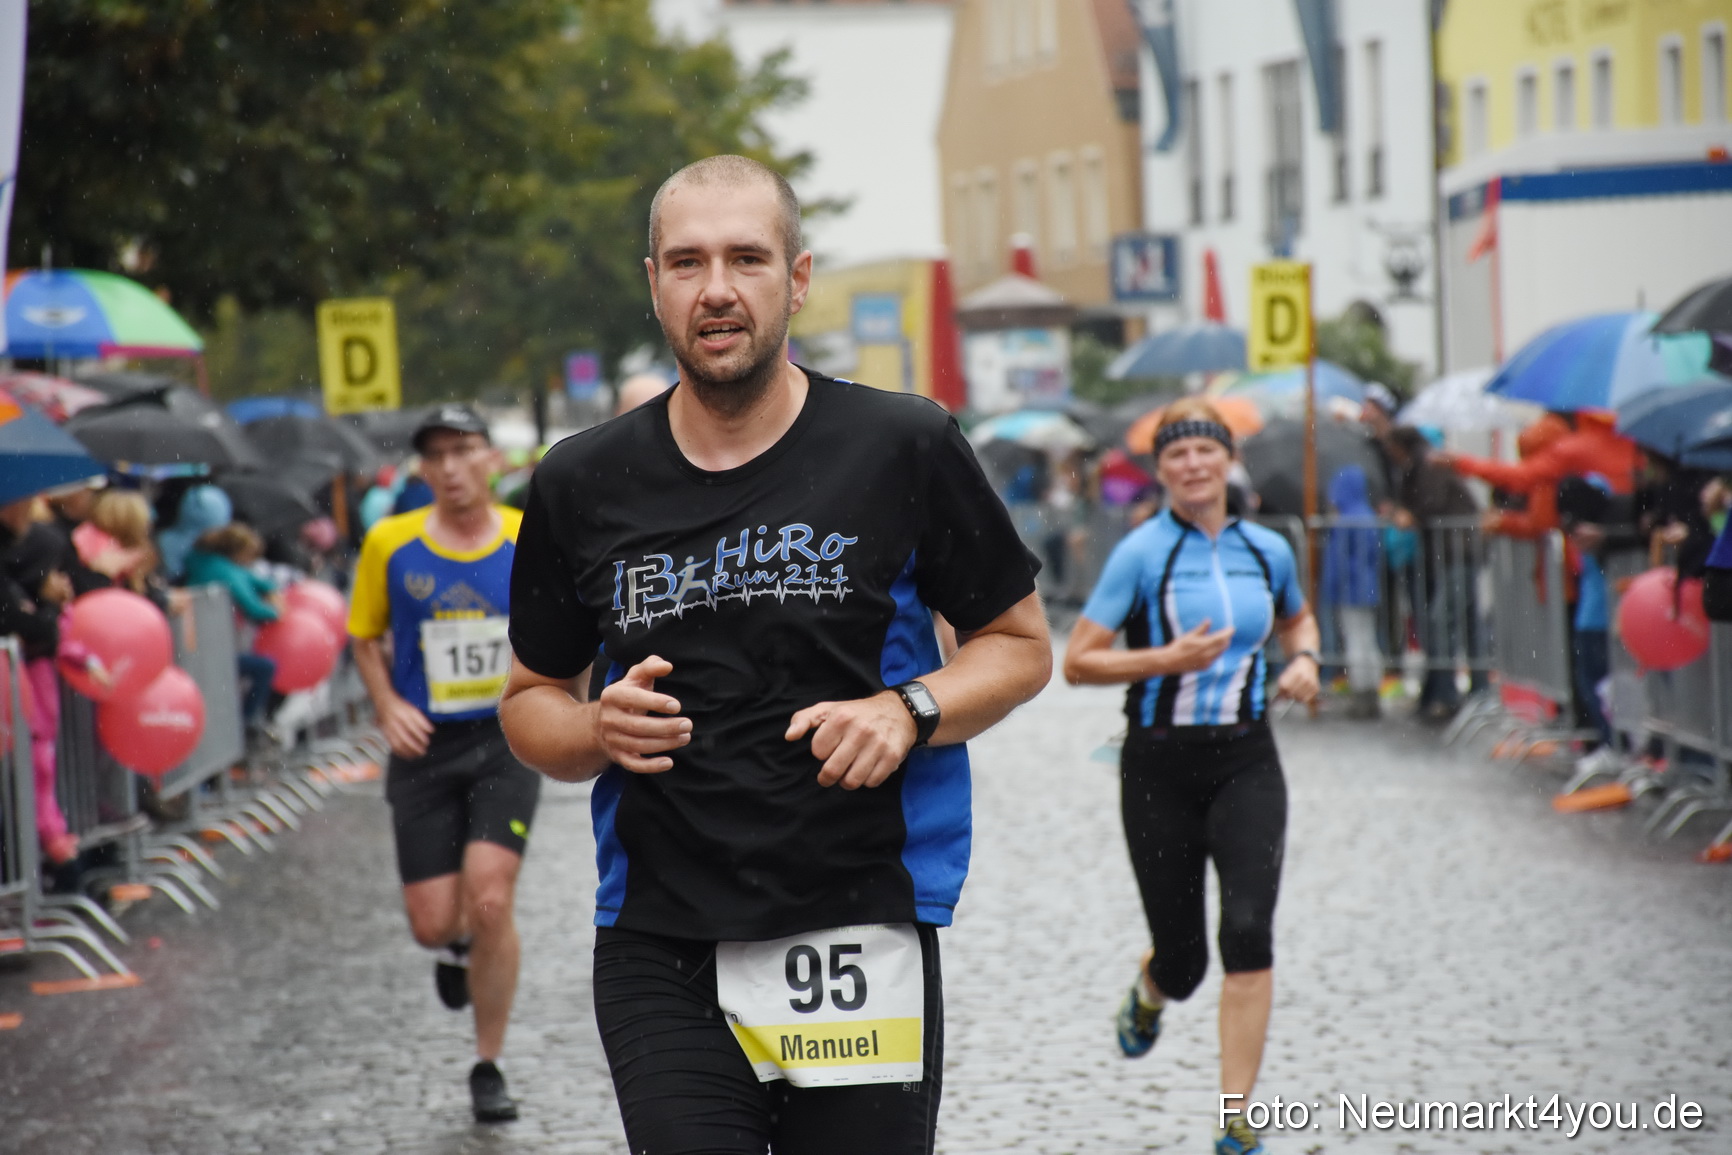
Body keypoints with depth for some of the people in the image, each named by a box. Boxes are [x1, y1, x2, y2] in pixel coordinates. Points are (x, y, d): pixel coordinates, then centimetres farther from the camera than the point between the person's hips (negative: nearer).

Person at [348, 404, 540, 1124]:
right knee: (432, 924, -2)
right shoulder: (390, 544, -3)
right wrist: (388, 706, -5)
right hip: (426, 749, 1)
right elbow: (364, 637, 10)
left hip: (505, 744, -1)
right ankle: (457, 947, 40)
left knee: (490, 901, -15)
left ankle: (488, 1068, 2)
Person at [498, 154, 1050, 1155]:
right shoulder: (582, 486, 6)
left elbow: (1021, 643, 9)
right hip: (659, 950, 1)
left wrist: (909, 711, -10)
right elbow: (532, 698, 17)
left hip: (862, 937, -1)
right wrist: (598, 733, -6)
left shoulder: (905, 448, 0)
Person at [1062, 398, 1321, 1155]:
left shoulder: (1266, 550, 5)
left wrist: (1303, 659, 5)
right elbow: (1077, 662, -8)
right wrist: (1168, 659, -20)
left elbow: (1297, 616, 27)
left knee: (1248, 932, -16)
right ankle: (1150, 989, 46)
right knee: (1183, 960, 5)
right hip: (1160, 765, -2)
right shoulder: (1141, 552, -6)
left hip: (1246, 761, 2)